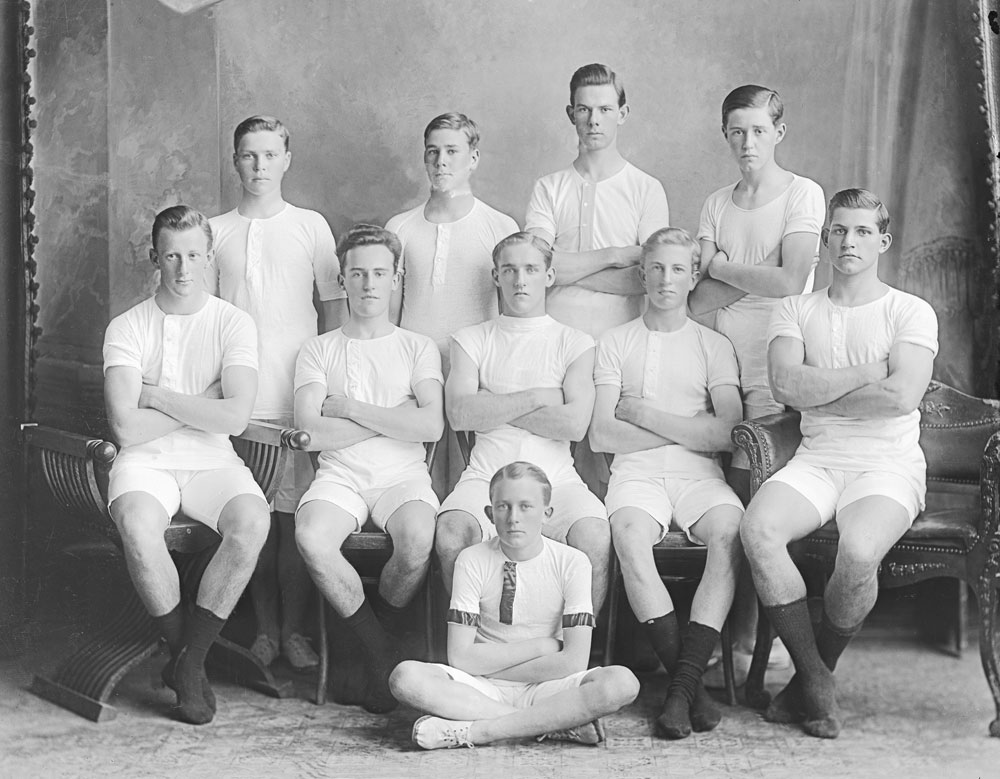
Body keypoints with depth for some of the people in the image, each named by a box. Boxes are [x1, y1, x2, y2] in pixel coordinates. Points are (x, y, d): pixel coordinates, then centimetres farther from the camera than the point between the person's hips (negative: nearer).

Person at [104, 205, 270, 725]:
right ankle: (185, 658, -11)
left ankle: (189, 660, -14)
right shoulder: (126, 328, 3)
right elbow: (126, 427, -10)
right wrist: (201, 410, -5)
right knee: (137, 527, -34)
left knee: (252, 521, -31)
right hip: (145, 463, -1)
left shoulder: (233, 324, 3)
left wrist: (156, 396, -8)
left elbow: (236, 417, -12)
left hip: (213, 462, 1)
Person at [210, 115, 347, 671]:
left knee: (295, 518, -4)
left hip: (299, 394, -1)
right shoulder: (216, 231, 11)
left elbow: (336, 305, 9)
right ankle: (265, 629, 12)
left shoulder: (311, 226, 7)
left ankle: (295, 629, 7)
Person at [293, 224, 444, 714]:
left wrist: (348, 408, -5)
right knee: (311, 537, -33)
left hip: (403, 474, 0)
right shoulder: (319, 350, 13)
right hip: (340, 474, 0)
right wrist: (394, 417, -4)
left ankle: (376, 633, -2)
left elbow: (431, 426, -5)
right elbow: (312, 432, -3)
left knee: (417, 540, -34)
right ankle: (380, 653, -13)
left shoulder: (418, 348, 13)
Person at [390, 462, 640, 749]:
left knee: (622, 683, -30)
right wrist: (541, 646, -12)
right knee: (406, 677, -29)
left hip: (544, 691, 0)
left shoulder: (571, 562, -5)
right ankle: (560, 723, -25)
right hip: (484, 690, 1)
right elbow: (460, 658, -10)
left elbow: (574, 662, -13)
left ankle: (473, 731, -26)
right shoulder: (472, 560, -3)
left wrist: (488, 665, -10)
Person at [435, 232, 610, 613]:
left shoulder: (575, 343, 12)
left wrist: (495, 408, -2)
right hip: (487, 475, 1)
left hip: (556, 478, 0)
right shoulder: (471, 340, 15)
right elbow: (460, 413, -3)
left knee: (595, 538, -31)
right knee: (451, 533, -31)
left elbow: (575, 424, -5)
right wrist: (537, 397, -4)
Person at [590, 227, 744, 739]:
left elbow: (727, 435, 0)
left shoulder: (714, 346, 15)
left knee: (730, 531, -33)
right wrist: (687, 428, 0)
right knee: (630, 536, -34)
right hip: (636, 472, 0)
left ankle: (683, 682, -32)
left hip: (699, 473, 1)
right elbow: (601, 436, 3)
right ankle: (691, 683, -27)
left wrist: (645, 414, -2)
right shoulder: (616, 342, 15)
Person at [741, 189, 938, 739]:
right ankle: (814, 682, -18)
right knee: (758, 528, -29)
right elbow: (786, 384, -6)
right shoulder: (795, 311, 14)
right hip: (815, 460, 3)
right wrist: (867, 374, -6)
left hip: (888, 465, -2)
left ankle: (814, 674, -7)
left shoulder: (910, 312, 6)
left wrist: (818, 394, -5)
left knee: (858, 551, -34)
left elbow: (902, 395, -12)